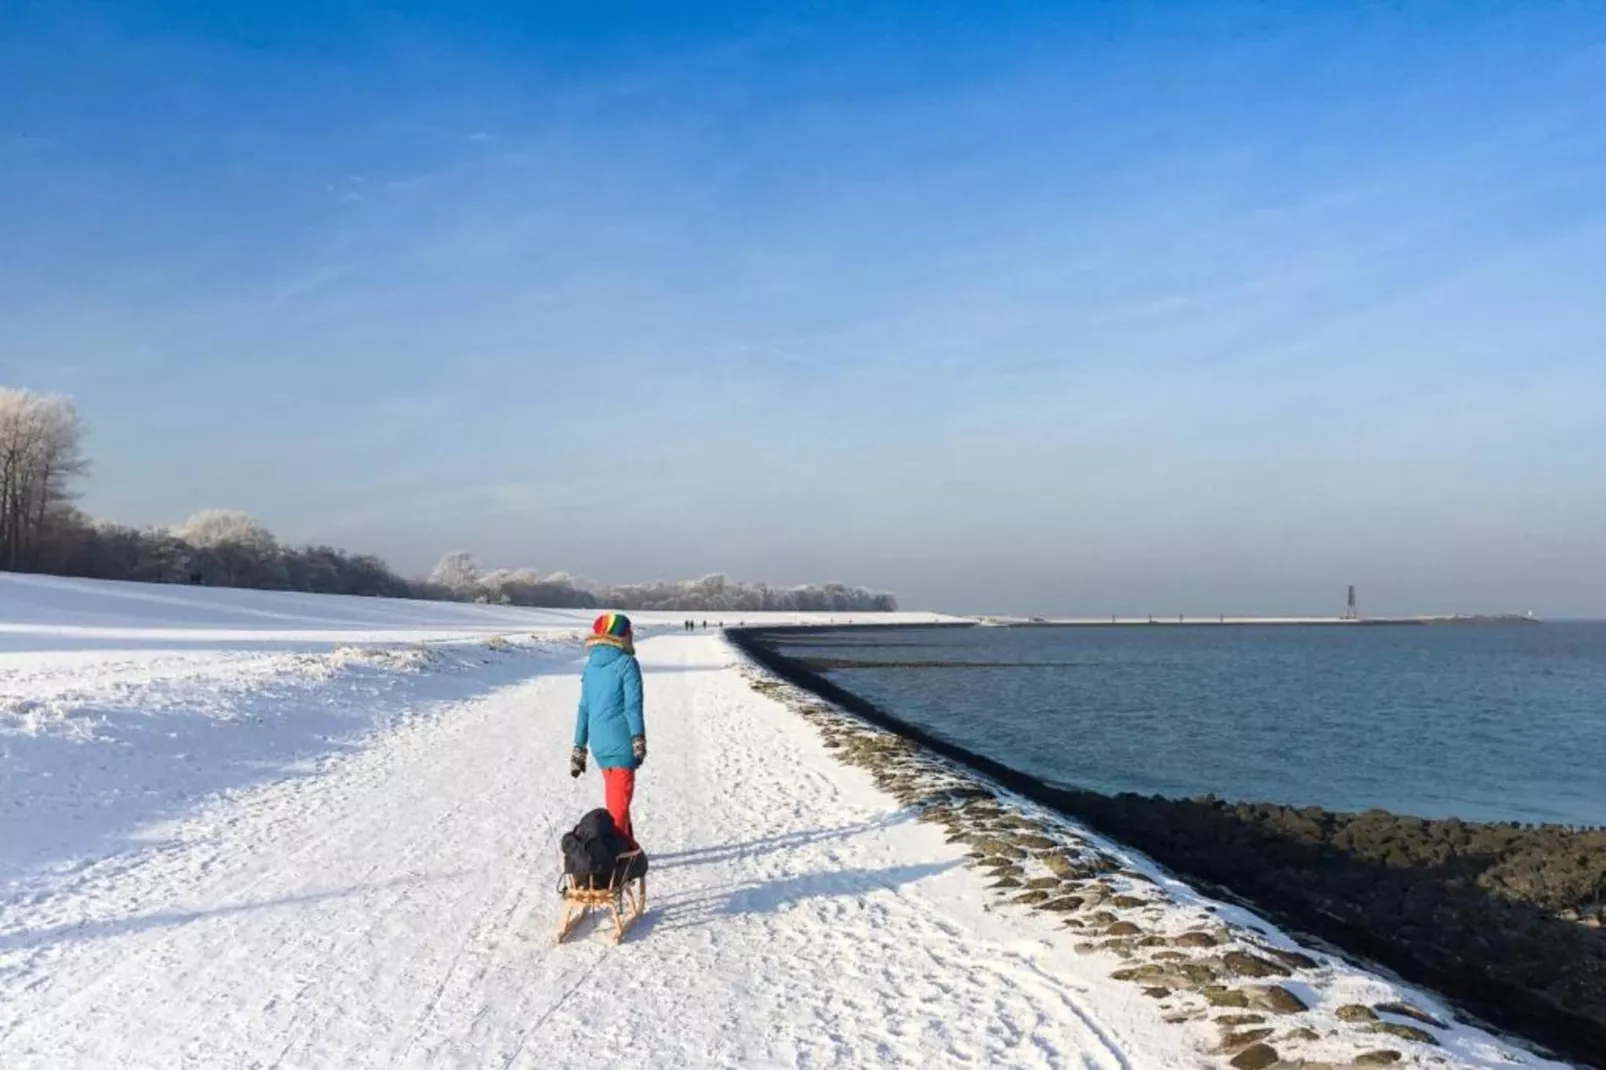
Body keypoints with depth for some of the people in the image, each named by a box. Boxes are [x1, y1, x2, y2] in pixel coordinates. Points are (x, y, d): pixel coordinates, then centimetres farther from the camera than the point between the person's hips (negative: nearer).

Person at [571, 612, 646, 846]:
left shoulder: (590, 666, 11)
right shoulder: (627, 663, -7)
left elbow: (584, 709, 14)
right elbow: (633, 706, -14)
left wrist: (578, 750, 18)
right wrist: (639, 742, -15)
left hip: (598, 744, 6)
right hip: (620, 742, -6)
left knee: (615, 797, 19)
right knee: (620, 799, -2)